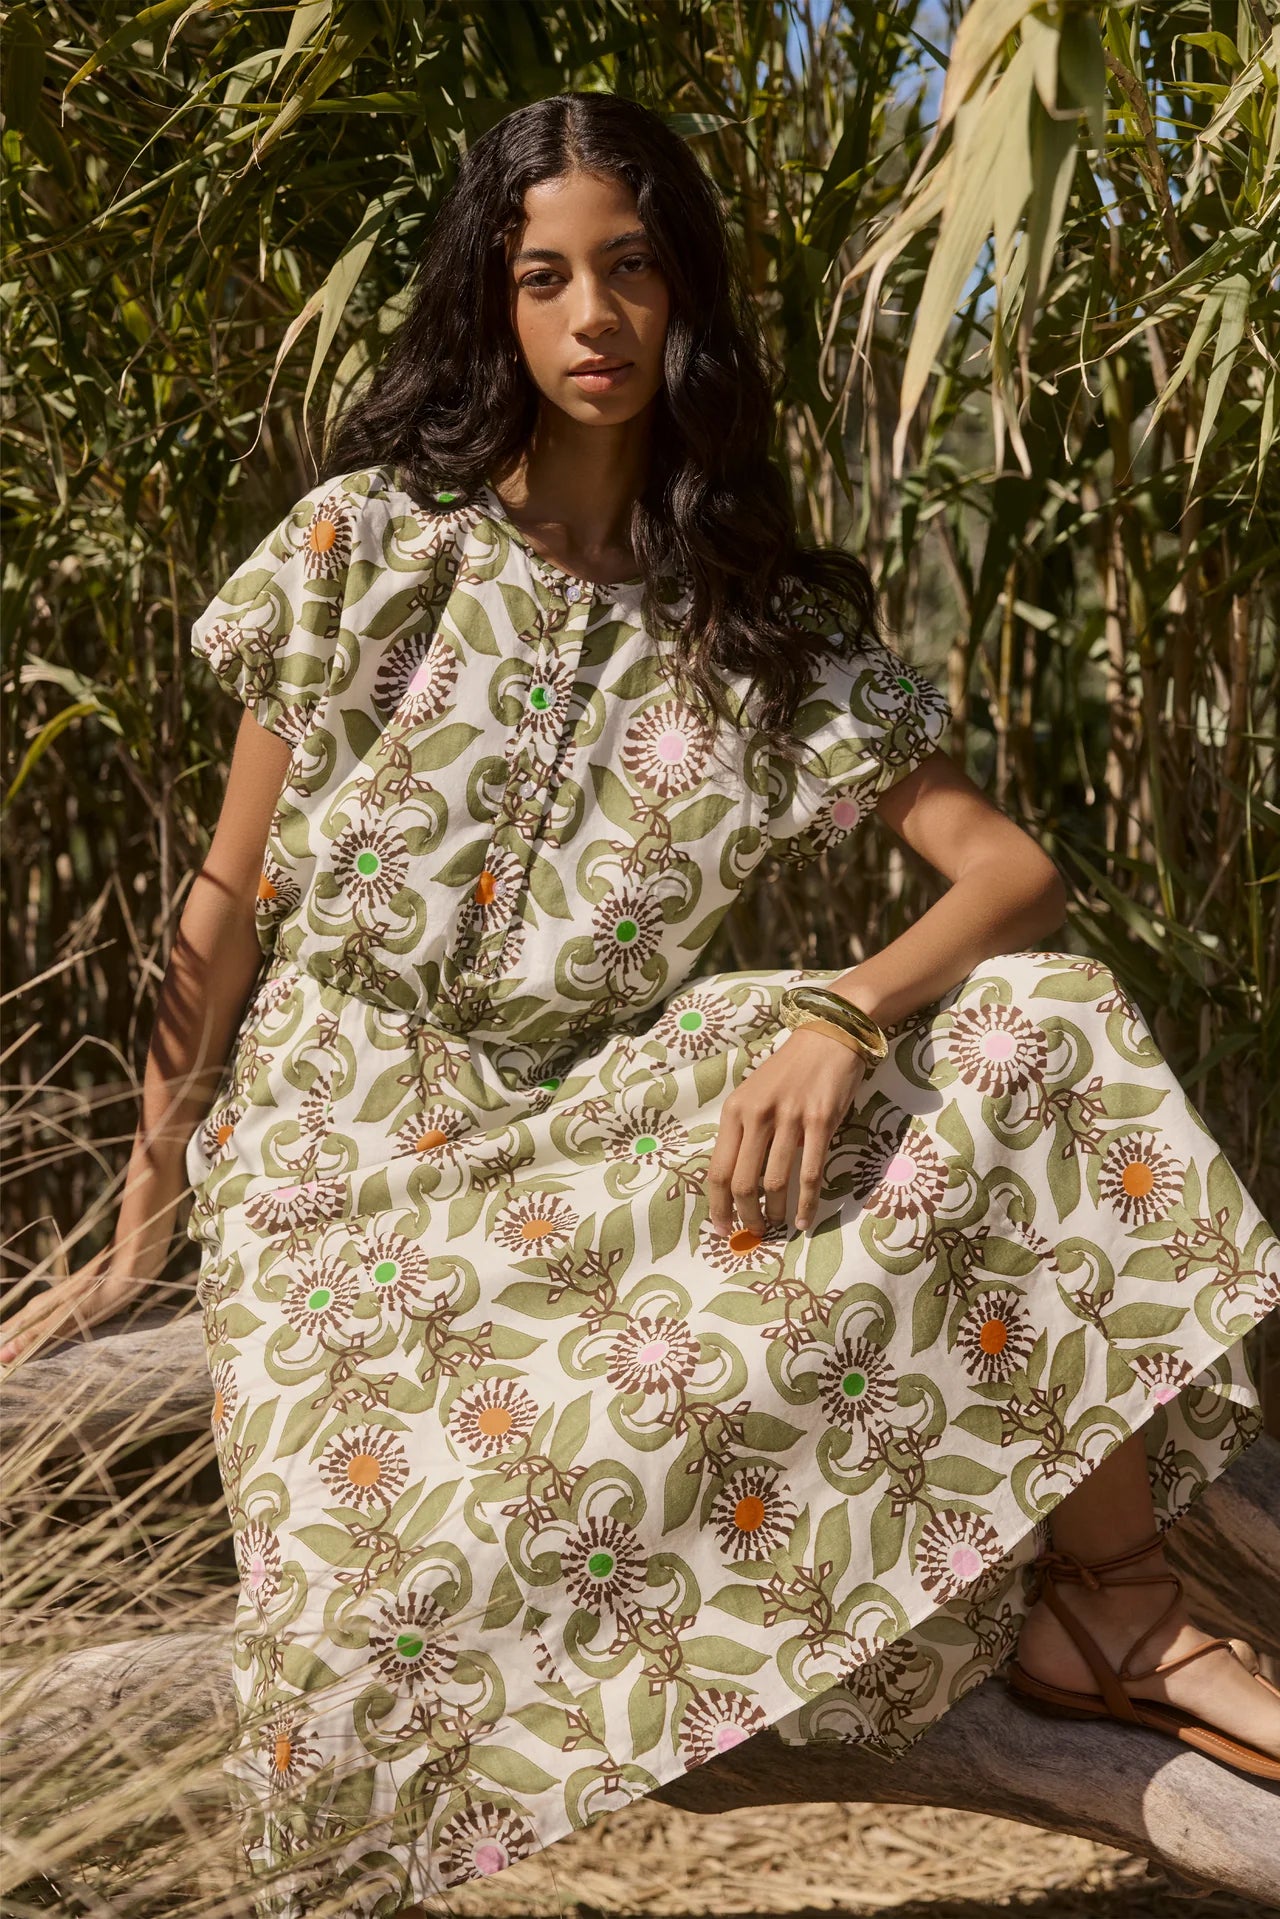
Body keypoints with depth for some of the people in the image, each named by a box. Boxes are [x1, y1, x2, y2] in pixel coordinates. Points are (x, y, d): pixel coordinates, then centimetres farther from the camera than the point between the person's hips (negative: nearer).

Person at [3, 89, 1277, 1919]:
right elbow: (231, 898, 3)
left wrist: (841, 1020, -26)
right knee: (386, 1544, -34)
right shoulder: (367, 547, -2)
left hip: (611, 1112, 3)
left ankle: (1112, 1606, -9)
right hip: (354, 1132, -2)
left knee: (1039, 1033, -18)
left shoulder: (773, 619, 4)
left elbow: (1014, 873, -5)